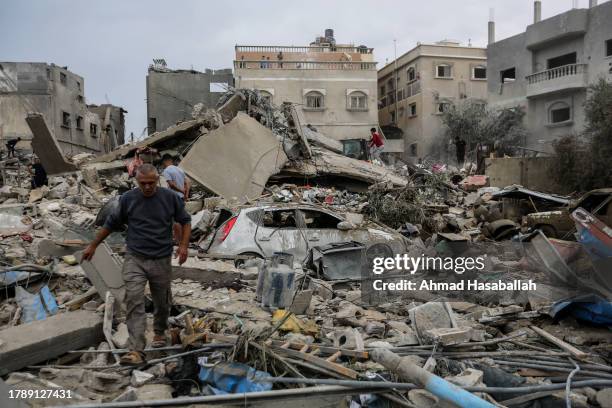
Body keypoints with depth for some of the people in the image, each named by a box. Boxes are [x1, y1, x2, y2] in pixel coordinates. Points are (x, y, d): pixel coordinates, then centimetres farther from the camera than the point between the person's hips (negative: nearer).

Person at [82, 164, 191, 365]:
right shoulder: (128, 199, -2)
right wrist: (93, 245, 14)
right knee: (134, 301, -13)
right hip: (135, 259, 0)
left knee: (162, 302, 15)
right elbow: (111, 224, 10)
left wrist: (184, 245, -7)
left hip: (161, 260, 1)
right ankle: (136, 350, -13)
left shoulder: (170, 197, -3)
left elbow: (185, 221, 7)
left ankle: (159, 331, 43)